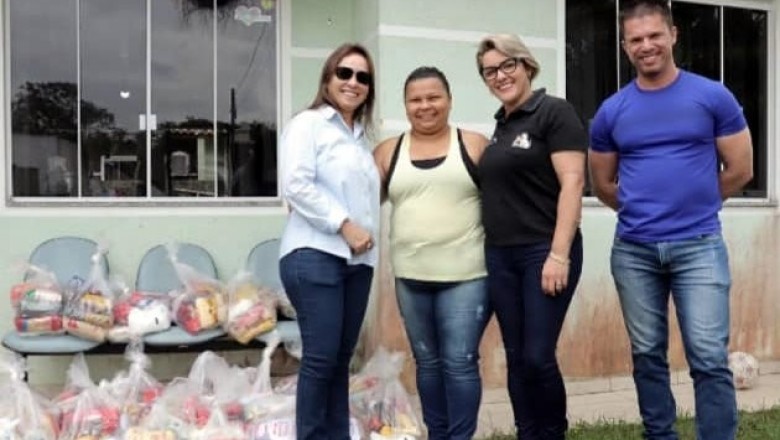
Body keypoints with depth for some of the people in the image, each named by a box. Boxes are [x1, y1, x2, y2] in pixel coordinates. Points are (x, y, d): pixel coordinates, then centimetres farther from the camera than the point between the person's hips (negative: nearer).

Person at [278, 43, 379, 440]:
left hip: (357, 260, 7)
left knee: (341, 360, 10)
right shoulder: (307, 124, -1)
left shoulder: (360, 136, 21)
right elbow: (296, 185, -14)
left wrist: (366, 233, 11)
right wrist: (344, 225, -15)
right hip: (316, 255, -7)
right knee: (321, 358, -7)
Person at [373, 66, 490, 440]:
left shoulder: (475, 146, 1)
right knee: (427, 362, 14)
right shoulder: (388, 152, 8)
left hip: (465, 275, -3)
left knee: (459, 363, -2)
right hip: (411, 277, 4)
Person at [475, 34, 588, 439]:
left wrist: (559, 255, -19)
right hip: (500, 256, 7)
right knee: (516, 359, 8)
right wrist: (492, 249, 11)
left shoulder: (554, 112, -5)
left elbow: (572, 183, -13)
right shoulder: (500, 125, 15)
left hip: (544, 253, -7)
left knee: (538, 357, -6)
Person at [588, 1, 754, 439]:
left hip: (699, 245, -2)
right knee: (648, 356, 11)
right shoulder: (611, 111, 4)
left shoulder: (713, 96, -1)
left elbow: (740, 169, 3)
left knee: (710, 358, -5)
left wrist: (695, 205, 11)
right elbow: (604, 185, 14)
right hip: (633, 251, 3)